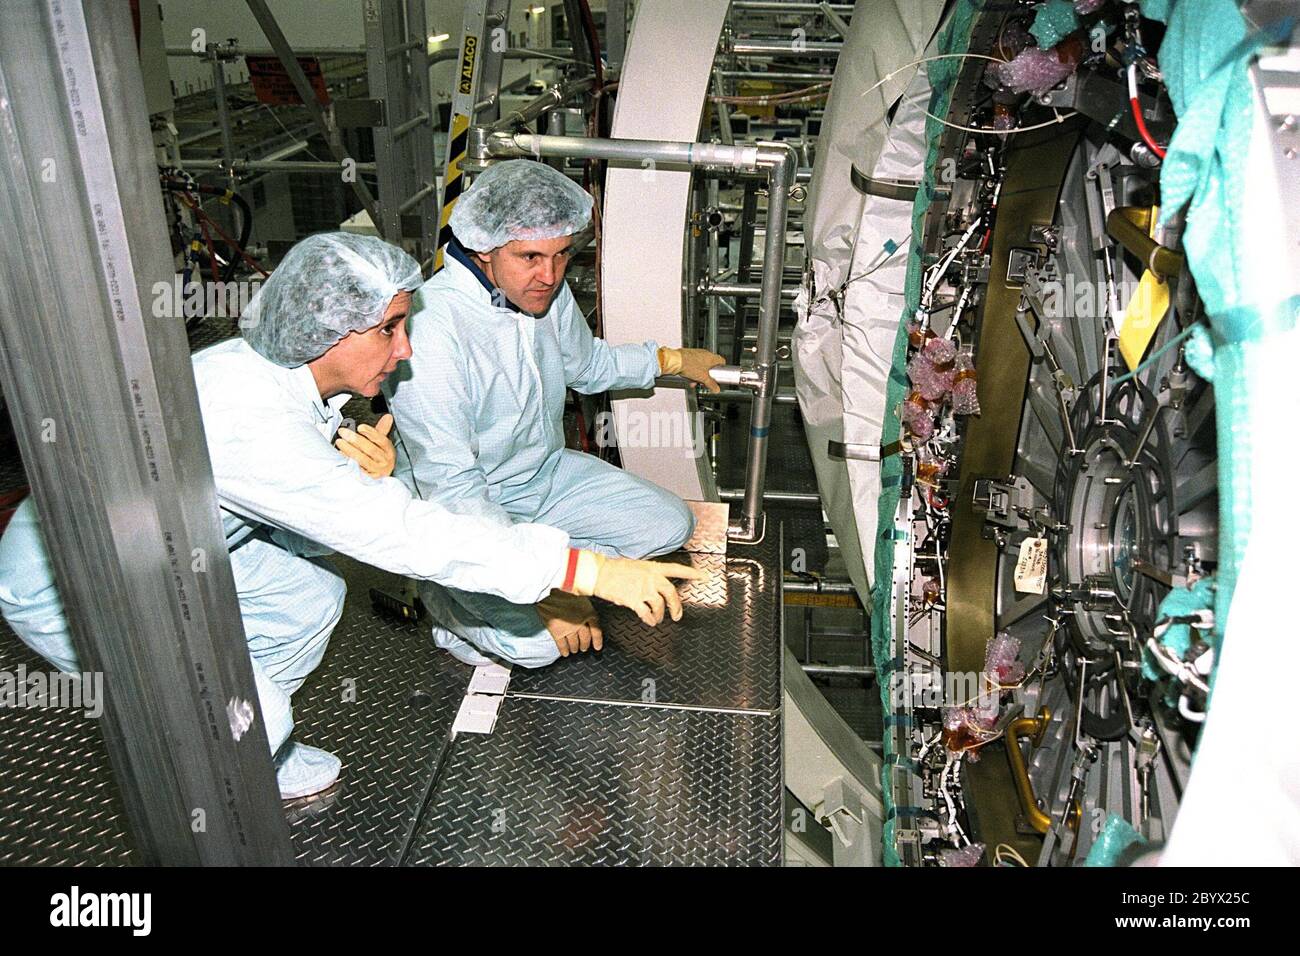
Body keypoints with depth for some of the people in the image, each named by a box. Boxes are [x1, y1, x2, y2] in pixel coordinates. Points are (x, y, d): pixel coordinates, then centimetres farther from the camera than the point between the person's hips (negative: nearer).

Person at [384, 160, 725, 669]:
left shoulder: (547, 290, -7)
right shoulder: (430, 327, -31)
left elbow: (587, 364, 18)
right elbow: (449, 483, -31)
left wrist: (672, 359, 20)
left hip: (547, 474, 7)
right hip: (462, 509, -7)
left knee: (670, 524, 1)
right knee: (538, 640, -25)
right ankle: (441, 593, 5)